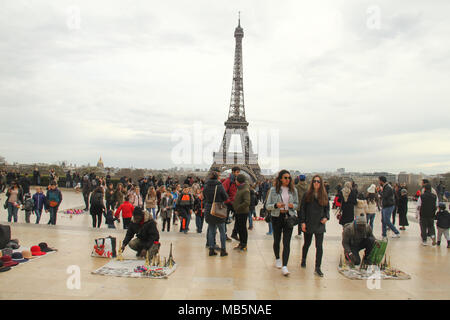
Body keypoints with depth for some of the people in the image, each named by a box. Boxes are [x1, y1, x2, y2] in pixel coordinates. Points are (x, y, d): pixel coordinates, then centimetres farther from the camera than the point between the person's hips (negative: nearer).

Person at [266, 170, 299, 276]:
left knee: (287, 242, -6)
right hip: (277, 217, 0)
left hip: (289, 217, 0)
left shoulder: (293, 190, 4)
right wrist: (276, 205, -20)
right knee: (277, 240, 12)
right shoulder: (273, 190, -2)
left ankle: (284, 266, -7)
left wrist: (293, 205, -10)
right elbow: (267, 206, 0)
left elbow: (297, 204, 13)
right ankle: (277, 258, 38)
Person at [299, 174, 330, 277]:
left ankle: (317, 268, 4)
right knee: (307, 244, 15)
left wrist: (326, 217, -7)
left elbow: (327, 208, 12)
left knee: (319, 246, -4)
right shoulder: (307, 194, -2)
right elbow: (302, 208, -2)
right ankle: (303, 259, 41)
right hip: (308, 224, -1)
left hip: (319, 225, 1)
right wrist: (302, 222, -8)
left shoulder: (324, 195, 4)